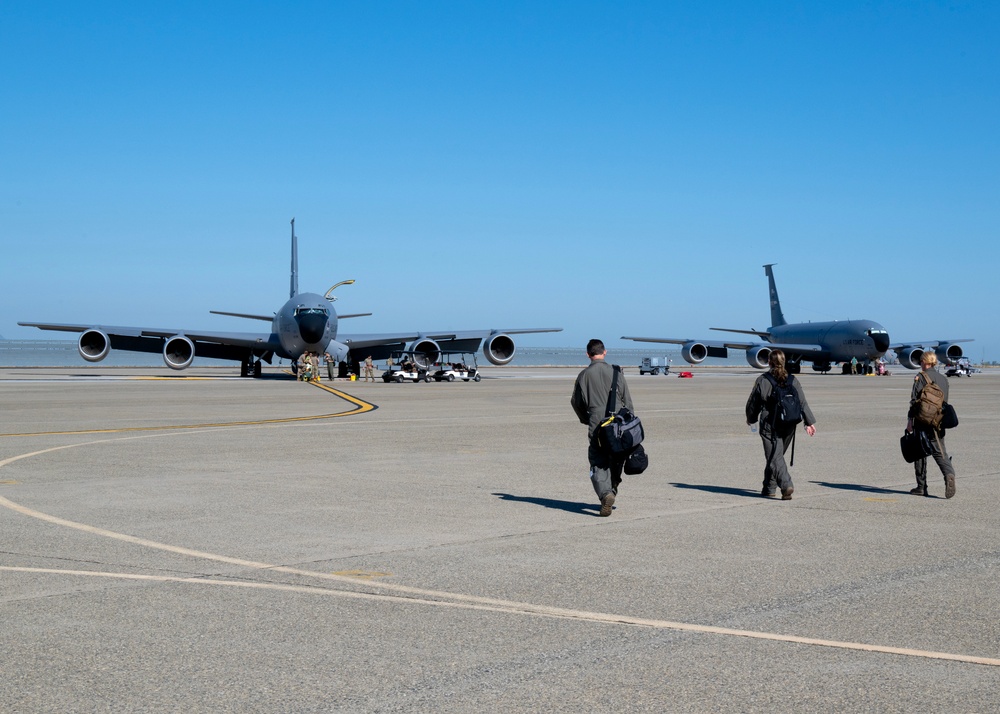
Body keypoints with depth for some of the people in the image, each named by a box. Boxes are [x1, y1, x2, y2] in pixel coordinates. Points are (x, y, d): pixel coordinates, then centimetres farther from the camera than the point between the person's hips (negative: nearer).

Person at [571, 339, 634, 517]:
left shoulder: (584, 375, 3)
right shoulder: (615, 372, 3)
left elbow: (576, 402, 11)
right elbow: (627, 400, 4)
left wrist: (585, 419, 28)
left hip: (597, 425, -1)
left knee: (598, 463, -1)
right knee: (616, 460, 17)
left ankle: (605, 493, -22)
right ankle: (612, 491, 22)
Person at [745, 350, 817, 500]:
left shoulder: (762, 380, -6)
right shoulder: (792, 380, 2)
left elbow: (752, 403, 2)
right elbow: (802, 402, 1)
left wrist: (751, 419, 20)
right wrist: (809, 422, 4)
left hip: (769, 426, -4)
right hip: (788, 426, 4)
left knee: (775, 457, -6)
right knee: (774, 456, 18)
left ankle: (786, 485, -25)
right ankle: (769, 488, 25)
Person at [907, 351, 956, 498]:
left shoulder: (921, 377, -6)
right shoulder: (944, 379, 11)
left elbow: (915, 400, -11)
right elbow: (944, 400, 15)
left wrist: (910, 420, -9)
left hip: (923, 421, -5)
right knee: (940, 452, 6)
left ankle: (921, 486, 9)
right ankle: (949, 473, -23)